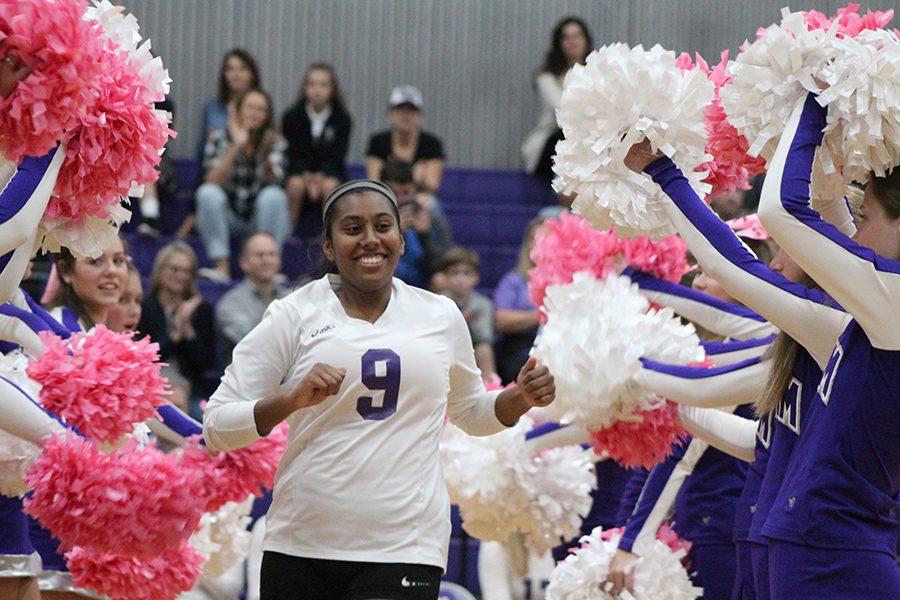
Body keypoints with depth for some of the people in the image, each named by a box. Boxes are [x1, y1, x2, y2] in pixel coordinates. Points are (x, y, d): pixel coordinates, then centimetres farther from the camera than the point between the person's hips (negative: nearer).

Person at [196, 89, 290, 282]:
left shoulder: (275, 143, -3)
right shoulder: (219, 139, -4)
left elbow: (272, 182, -19)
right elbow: (213, 182, -18)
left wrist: (266, 156, -38)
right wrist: (236, 147, -26)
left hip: (263, 219, 0)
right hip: (229, 218, 0)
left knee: (273, 195, -31)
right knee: (207, 193, -28)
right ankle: (221, 268, -31)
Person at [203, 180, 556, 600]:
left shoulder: (441, 317, 11)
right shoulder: (292, 316, 1)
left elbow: (469, 411, 27)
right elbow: (216, 426, -3)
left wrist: (520, 400, 6)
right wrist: (291, 400, -20)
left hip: (404, 553, 0)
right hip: (299, 548, 0)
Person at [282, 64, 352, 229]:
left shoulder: (342, 119, -3)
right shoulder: (291, 117, -2)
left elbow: (336, 156, -9)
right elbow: (295, 154, -7)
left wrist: (320, 176, -26)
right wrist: (307, 177, -25)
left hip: (330, 172, 0)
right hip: (299, 171, 0)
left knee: (330, 186, -33)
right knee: (296, 184, -33)